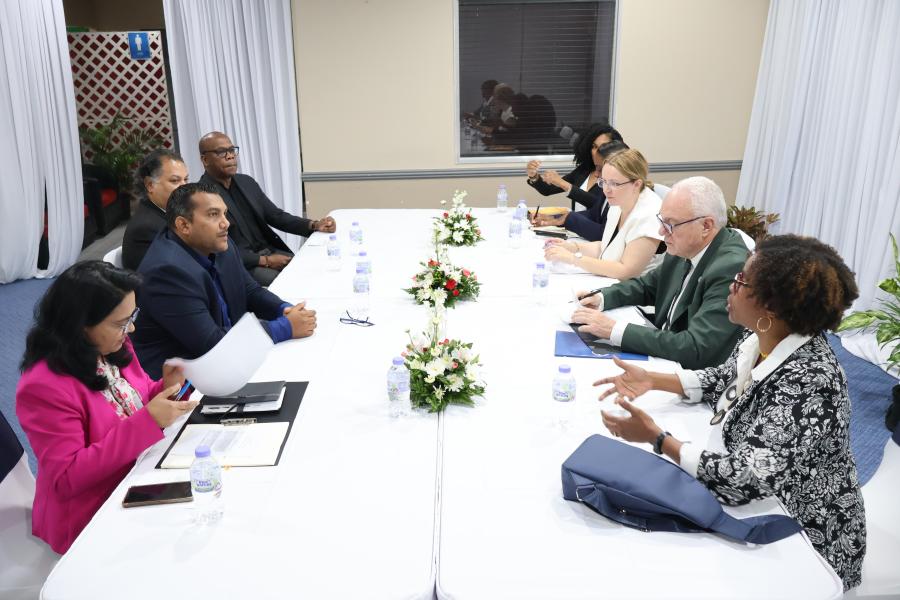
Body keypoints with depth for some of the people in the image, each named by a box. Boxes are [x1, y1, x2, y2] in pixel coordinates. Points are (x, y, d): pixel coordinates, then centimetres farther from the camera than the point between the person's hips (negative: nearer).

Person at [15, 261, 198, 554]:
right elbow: (67, 479, -25)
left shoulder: (113, 347, -3)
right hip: (92, 520, -7)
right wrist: (148, 421, -30)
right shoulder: (45, 387, -25)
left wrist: (165, 389, -10)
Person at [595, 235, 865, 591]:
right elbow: (723, 381, 12)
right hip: (758, 503, 7)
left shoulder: (809, 383, -33)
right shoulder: (761, 339, -8)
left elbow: (745, 479, -33)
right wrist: (652, 380, 0)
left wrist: (655, 437, -27)